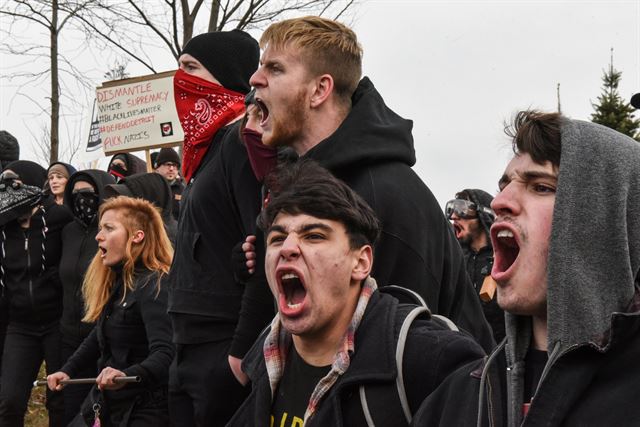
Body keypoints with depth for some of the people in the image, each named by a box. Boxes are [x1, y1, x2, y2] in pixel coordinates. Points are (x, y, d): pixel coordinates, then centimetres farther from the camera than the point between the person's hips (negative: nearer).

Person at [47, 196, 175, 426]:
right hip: (106, 404, 9)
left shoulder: (154, 286, -20)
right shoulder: (116, 282, 10)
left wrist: (126, 375, -48)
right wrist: (67, 370, 16)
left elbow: (164, 354, -33)